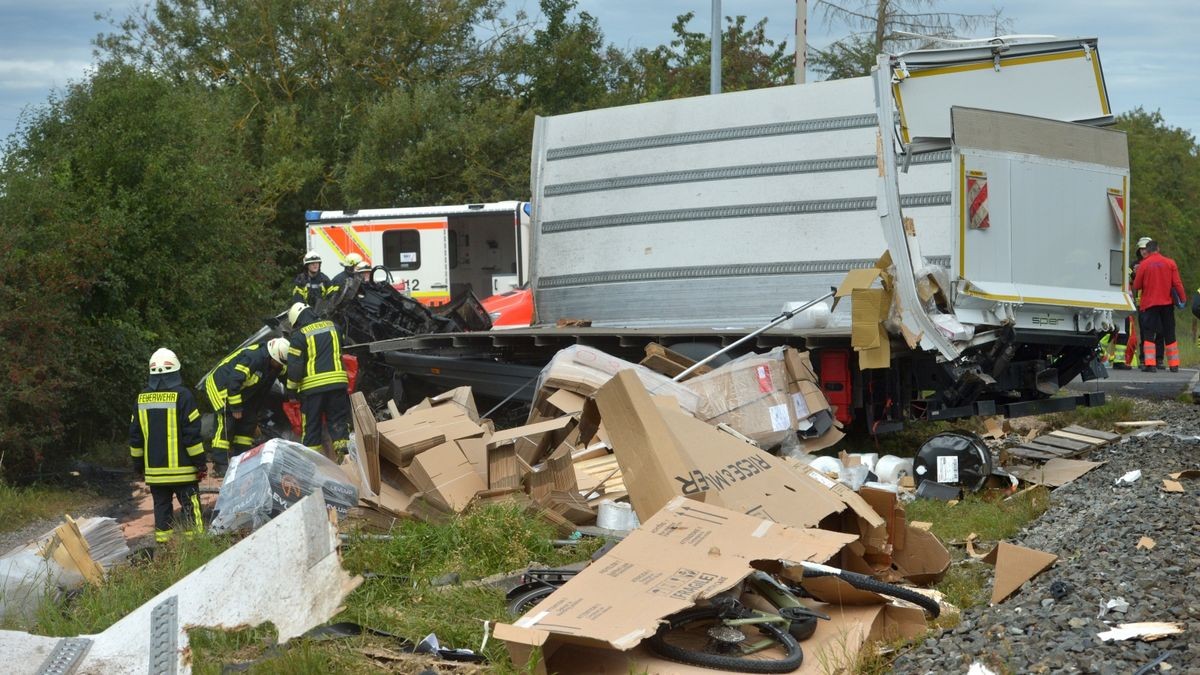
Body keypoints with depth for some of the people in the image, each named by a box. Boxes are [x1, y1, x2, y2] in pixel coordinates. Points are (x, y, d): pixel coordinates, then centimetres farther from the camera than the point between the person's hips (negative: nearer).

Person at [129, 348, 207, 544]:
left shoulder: (142, 399, 7)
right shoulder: (181, 396, -10)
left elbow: (135, 436, 12)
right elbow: (192, 433, -11)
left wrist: (139, 465, 22)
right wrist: (200, 462, -5)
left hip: (154, 470, 5)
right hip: (181, 469, -5)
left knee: (162, 506, 11)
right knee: (189, 506, -2)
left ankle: (162, 542, 11)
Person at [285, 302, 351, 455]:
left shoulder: (299, 335, -4)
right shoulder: (333, 327, 11)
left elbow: (294, 366, -7)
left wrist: (292, 390, 0)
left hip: (312, 385, -3)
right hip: (338, 382, 3)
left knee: (311, 425, 6)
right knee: (338, 420, 8)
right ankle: (343, 452, -2)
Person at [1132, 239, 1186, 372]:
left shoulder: (1144, 264, -6)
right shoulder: (1170, 263, 0)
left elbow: (1136, 286, -2)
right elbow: (1177, 283, -3)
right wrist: (1183, 298, 4)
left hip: (1149, 303, -2)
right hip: (1167, 303, 2)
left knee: (1148, 335, 1)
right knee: (1169, 335, 11)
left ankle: (1149, 364, -11)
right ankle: (1174, 365, 12)